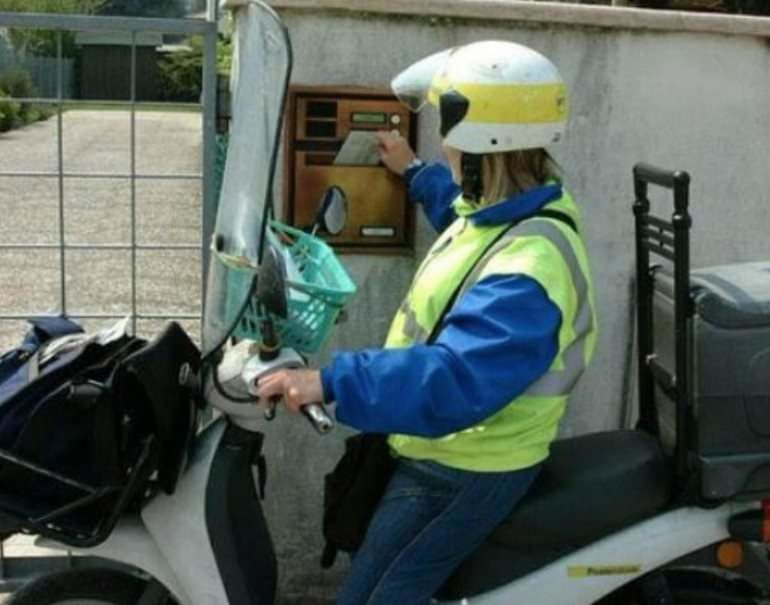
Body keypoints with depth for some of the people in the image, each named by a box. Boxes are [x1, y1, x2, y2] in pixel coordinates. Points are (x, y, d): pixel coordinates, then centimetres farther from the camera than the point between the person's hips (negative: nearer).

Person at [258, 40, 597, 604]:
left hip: (462, 474, -10)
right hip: (456, 450, 10)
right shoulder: (519, 210, 0)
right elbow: (464, 211, 27)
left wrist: (331, 381, -46)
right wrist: (415, 173, 34)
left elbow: (453, 381, -42)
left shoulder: (527, 270, -33)